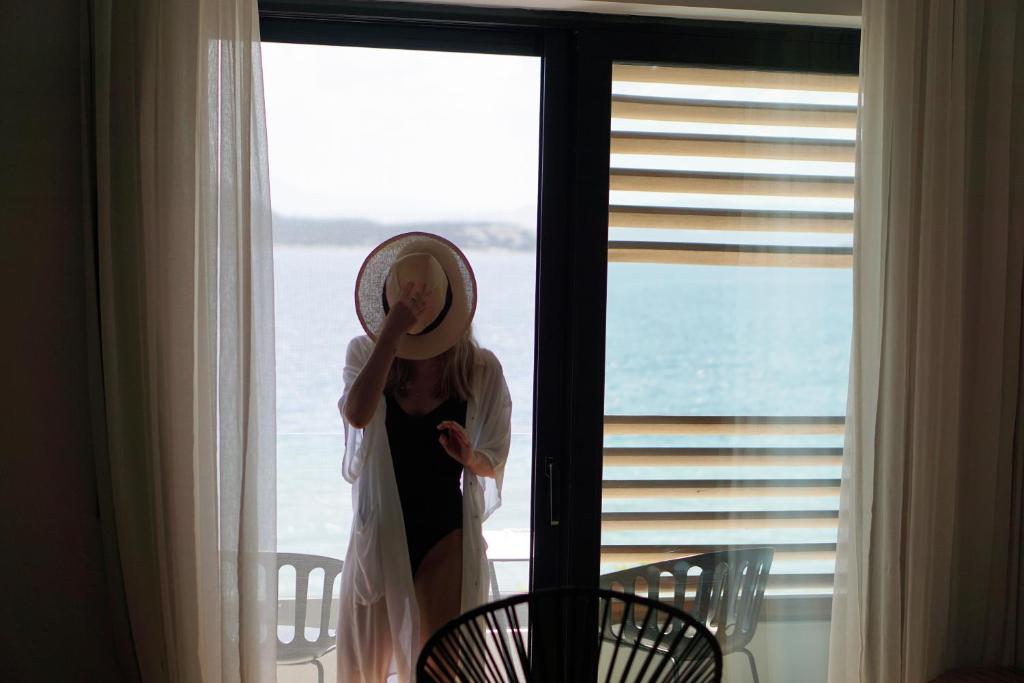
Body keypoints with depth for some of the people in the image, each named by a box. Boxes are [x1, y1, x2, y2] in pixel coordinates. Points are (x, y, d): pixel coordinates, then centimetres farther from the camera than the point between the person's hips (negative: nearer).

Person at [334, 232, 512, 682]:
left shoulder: (480, 369, -6)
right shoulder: (366, 354, -4)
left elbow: (493, 463, 0)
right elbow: (357, 415, -24)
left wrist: (469, 456, -23)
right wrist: (390, 336, -27)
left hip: (447, 537, -1)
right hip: (380, 534, 1)